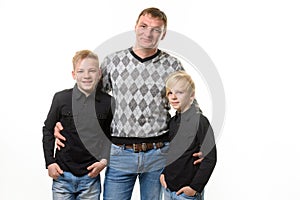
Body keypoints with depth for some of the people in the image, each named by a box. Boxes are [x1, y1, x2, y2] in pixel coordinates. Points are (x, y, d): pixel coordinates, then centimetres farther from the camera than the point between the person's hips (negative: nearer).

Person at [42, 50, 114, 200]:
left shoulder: (108, 102, -2)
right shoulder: (61, 98, -4)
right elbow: (48, 130, 6)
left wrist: (105, 160, -3)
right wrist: (50, 162, 1)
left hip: (91, 175, 0)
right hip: (62, 174, 0)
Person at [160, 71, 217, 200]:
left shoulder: (200, 121, -13)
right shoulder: (172, 121, 7)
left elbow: (210, 158, -15)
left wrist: (195, 187, -15)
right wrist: (163, 172, 7)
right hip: (168, 188, 6)